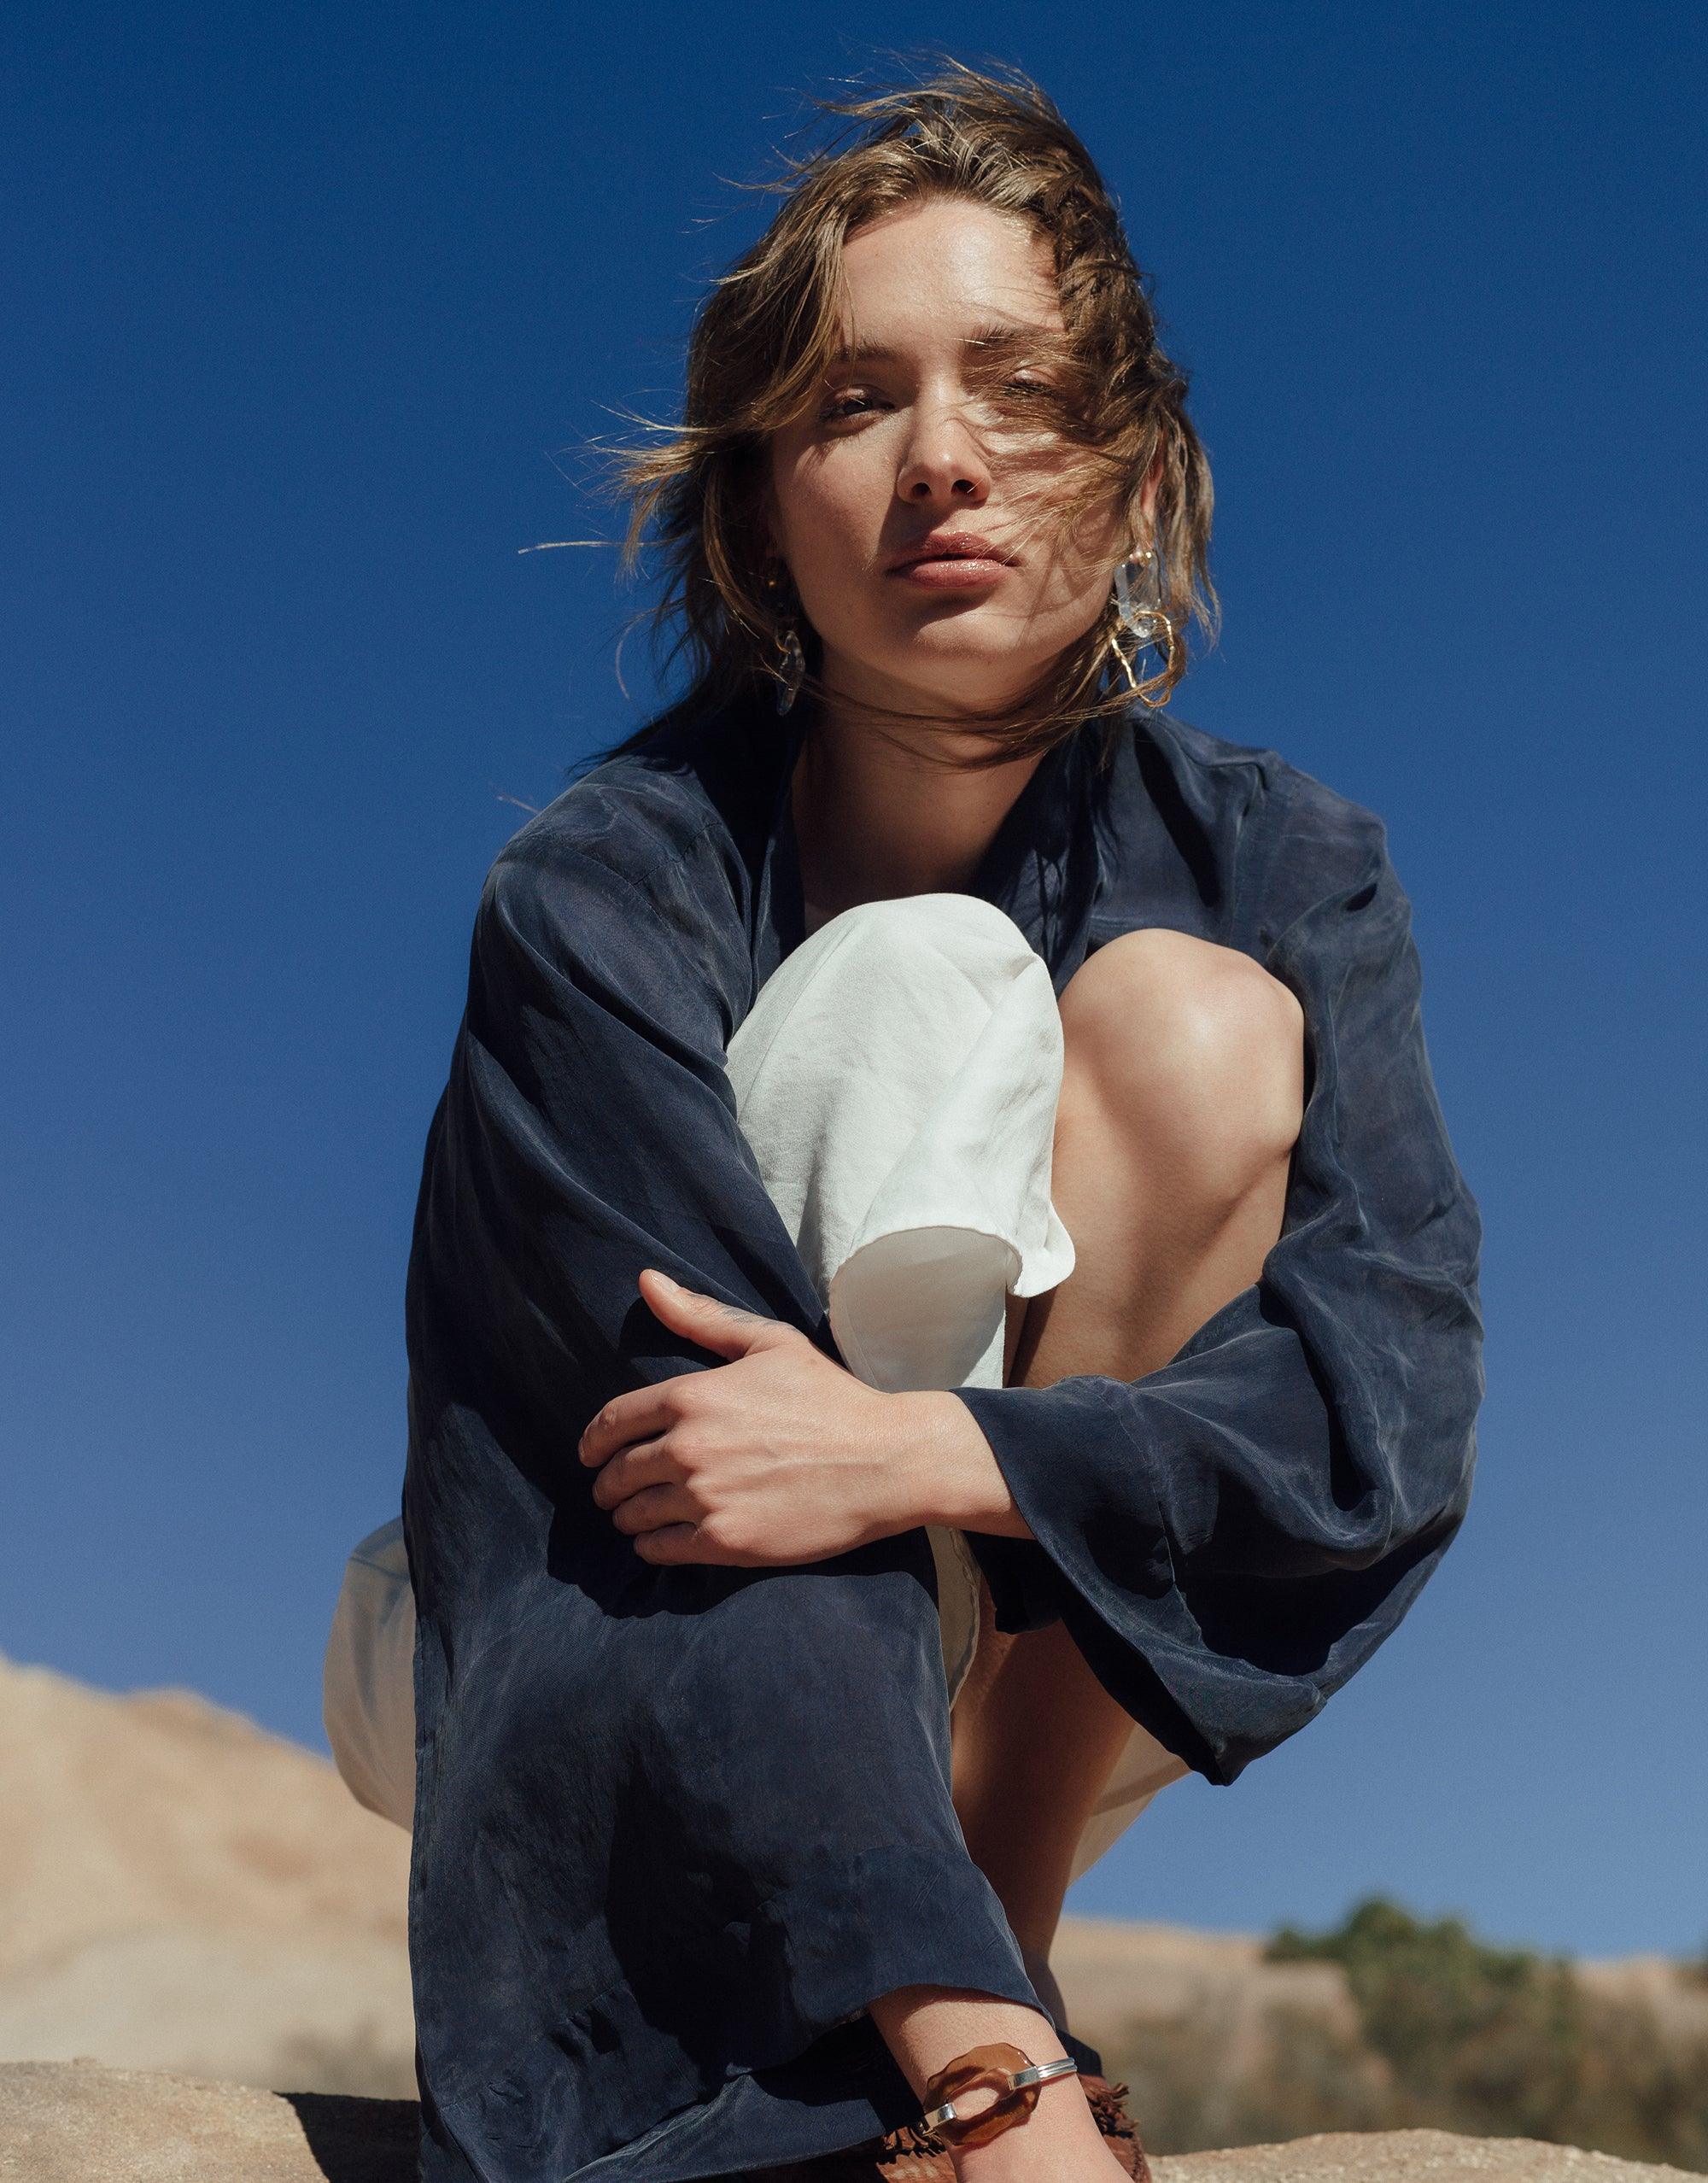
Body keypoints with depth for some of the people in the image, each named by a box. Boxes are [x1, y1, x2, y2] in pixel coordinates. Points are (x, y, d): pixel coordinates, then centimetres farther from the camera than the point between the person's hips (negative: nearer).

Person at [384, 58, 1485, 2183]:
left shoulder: (1280, 867, -12)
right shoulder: (605, 891, -21)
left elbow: (1401, 1380, -23)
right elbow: (707, 1475, -33)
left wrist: (927, 1447, -42)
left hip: (1091, 1657, 3)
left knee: (1194, 1019, -25)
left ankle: (1008, 1886, -20)